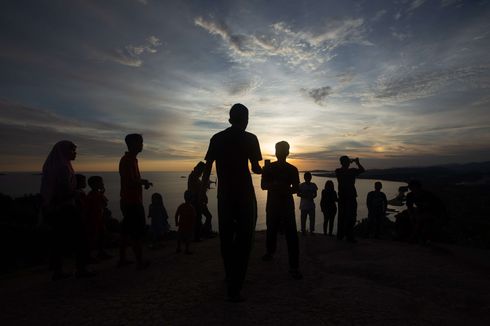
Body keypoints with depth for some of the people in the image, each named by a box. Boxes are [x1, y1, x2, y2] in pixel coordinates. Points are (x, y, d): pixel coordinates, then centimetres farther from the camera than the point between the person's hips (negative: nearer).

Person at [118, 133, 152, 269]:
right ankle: (140, 262, 4)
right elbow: (130, 182, -23)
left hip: (128, 202, 10)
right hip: (133, 202, -10)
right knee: (137, 233, -4)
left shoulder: (131, 159, 15)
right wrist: (143, 182, -8)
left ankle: (122, 259, 25)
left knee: (126, 232, 15)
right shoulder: (128, 160, -15)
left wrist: (142, 182, 6)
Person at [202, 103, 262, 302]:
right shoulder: (249, 138, -3)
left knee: (226, 239, 15)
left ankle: (231, 280, 31)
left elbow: (207, 167, 5)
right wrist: (263, 170, 16)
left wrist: (204, 185, 14)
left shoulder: (217, 138, 7)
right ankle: (234, 288, 3)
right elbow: (255, 169, -5)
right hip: (244, 195, -3)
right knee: (243, 240, 4)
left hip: (224, 195, 4)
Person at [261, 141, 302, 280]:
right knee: (271, 231, 11)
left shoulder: (292, 169, 4)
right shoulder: (268, 168, 3)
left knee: (291, 235, -7)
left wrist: (286, 189, -19)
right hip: (272, 203, 1)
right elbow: (263, 185, -4)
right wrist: (274, 185, -25)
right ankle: (270, 252, 37)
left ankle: (294, 267, -4)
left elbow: (296, 189, 3)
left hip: (287, 204, -1)